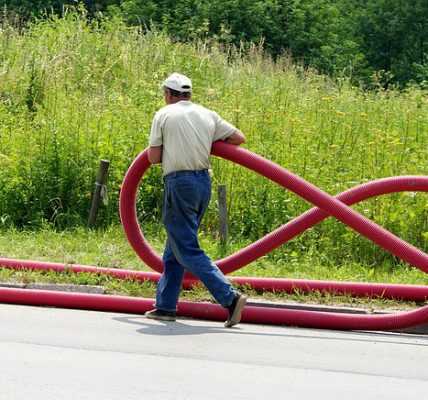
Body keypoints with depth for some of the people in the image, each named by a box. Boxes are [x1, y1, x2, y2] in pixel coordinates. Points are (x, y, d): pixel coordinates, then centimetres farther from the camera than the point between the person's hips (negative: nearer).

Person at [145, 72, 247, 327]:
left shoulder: (164, 115, -1)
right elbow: (239, 138, 11)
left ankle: (229, 297, -19)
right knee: (175, 247, 17)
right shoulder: (208, 115, 10)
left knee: (187, 250, -6)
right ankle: (166, 306, 20)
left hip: (179, 183, -6)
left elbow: (153, 158, -1)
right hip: (204, 182, 6)